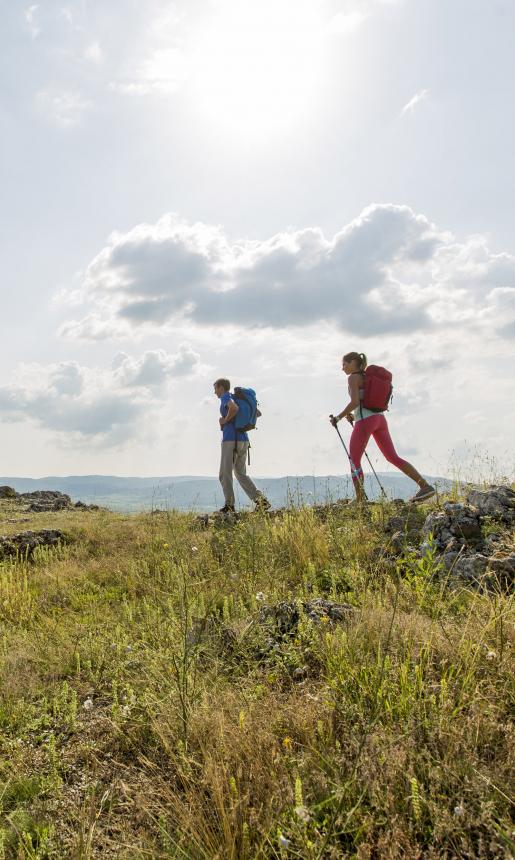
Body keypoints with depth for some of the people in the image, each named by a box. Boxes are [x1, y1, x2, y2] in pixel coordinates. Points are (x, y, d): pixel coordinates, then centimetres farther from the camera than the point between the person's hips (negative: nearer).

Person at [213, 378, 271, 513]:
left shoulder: (225, 397, -4)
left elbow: (234, 407, -28)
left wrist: (225, 420, -13)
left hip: (230, 438, -8)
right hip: (244, 439, 8)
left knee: (225, 474, -1)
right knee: (241, 473, 13)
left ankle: (229, 505, -2)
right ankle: (260, 499, -1)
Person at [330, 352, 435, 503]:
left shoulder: (353, 377, -2)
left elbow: (355, 402, -15)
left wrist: (339, 417, -6)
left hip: (365, 421, -8)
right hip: (379, 418, 8)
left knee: (354, 461, 2)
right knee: (393, 457, 6)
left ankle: (360, 500, -2)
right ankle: (425, 486, -1)